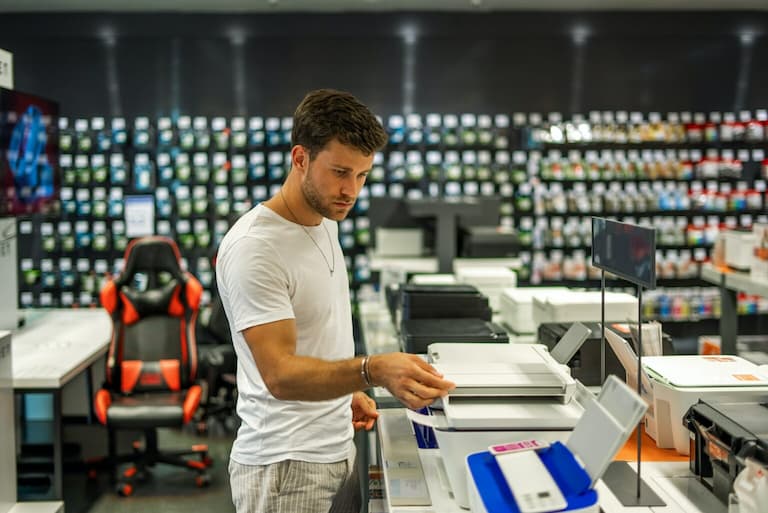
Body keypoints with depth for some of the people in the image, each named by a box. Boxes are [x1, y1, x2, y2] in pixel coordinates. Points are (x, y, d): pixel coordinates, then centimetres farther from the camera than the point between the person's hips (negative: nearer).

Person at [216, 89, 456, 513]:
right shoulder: (254, 247, -22)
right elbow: (279, 373, -28)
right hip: (287, 465, -8)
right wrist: (373, 371, -40)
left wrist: (348, 390, 13)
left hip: (337, 452, 8)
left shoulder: (325, 222, 5)